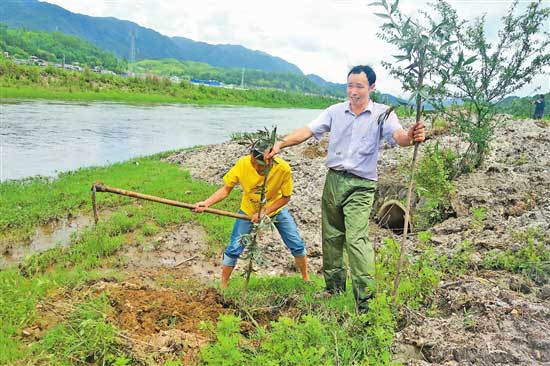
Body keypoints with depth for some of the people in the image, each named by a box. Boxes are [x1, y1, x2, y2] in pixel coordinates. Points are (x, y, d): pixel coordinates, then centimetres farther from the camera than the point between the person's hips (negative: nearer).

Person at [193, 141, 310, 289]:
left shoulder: (283, 169, -31)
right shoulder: (242, 164, -30)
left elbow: (286, 197, -17)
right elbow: (226, 189, -20)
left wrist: (265, 212, -26)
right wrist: (206, 203, -35)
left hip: (276, 209, 0)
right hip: (248, 210, 0)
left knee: (297, 245, 4)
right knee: (234, 249, -4)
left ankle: (306, 278, 30)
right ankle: (223, 285, 17)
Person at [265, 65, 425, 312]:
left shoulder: (382, 114, -4)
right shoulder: (335, 111, 6)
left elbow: (398, 136, -21)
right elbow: (308, 131, -2)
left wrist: (411, 137, -45)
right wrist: (281, 143, -16)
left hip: (360, 185, -4)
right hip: (333, 179, 5)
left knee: (357, 238, -14)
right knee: (331, 234, 14)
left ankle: (365, 298, -6)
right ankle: (334, 284, 32)